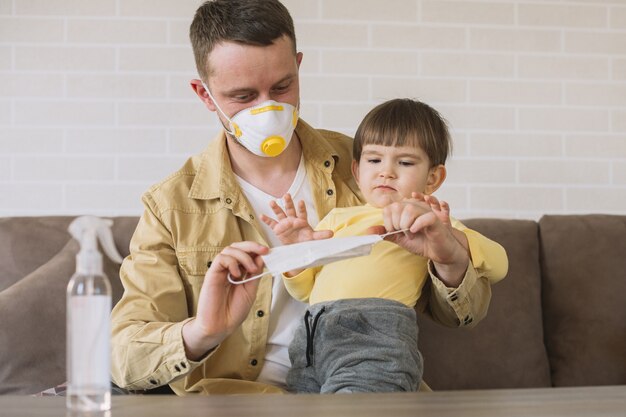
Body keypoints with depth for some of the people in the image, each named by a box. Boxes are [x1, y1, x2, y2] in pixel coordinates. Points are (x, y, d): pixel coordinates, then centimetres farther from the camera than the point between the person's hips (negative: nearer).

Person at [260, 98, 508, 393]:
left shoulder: (429, 222, 16)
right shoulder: (338, 218, 30)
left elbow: (496, 264, 2)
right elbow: (306, 290, 29)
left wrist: (449, 246, -18)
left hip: (377, 329, -5)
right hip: (311, 333, 6)